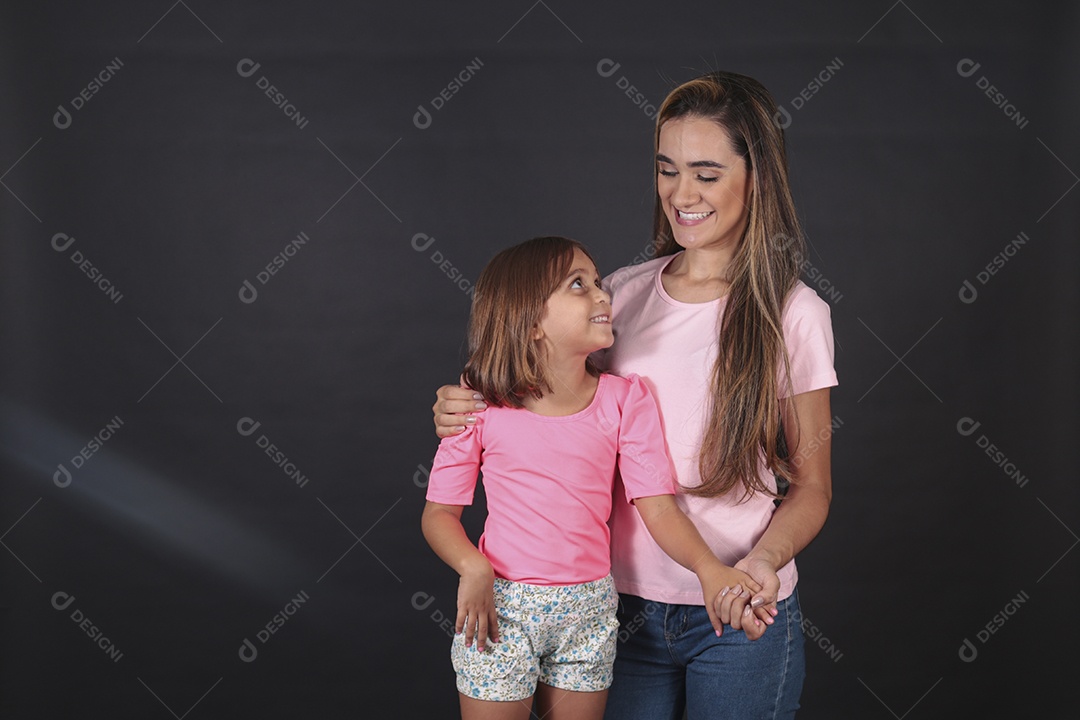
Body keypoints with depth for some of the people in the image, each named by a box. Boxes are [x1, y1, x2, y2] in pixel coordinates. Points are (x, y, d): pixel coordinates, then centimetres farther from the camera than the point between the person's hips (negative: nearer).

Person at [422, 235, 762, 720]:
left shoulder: (625, 400, -3)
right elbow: (440, 512, -2)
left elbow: (658, 507, -7)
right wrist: (473, 569, -20)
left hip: (589, 611, 2)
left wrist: (706, 567, -24)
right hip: (500, 607, -2)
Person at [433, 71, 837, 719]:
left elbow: (811, 487, -2)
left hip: (741, 615, -3)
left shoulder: (793, 314, -7)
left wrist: (763, 562, -20)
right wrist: (471, 413, -5)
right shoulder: (625, 293, 2)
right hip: (625, 605, 3)